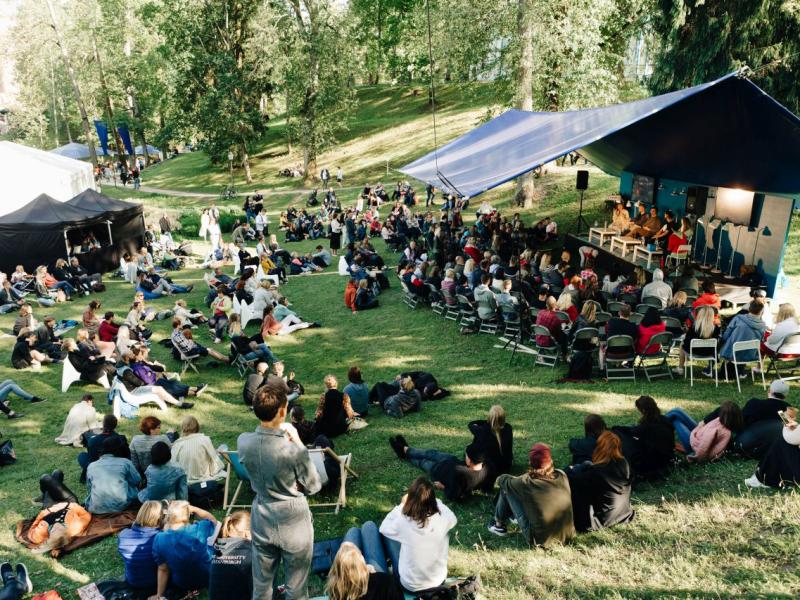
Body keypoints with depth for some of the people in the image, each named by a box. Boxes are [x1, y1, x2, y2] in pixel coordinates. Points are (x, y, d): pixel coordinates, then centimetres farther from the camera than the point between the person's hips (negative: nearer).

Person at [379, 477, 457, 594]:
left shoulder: (403, 522, -26)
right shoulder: (443, 519, -21)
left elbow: (383, 528, -3)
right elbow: (454, 519, 5)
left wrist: (401, 505, 2)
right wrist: (433, 501, 8)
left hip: (410, 585, -2)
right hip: (439, 581, 2)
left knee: (387, 534, 12)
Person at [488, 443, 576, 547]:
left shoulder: (527, 482, -20)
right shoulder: (562, 476, -9)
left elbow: (503, 480, 0)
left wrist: (501, 478, 25)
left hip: (539, 540, -4)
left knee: (506, 489, 5)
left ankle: (499, 525, 28)